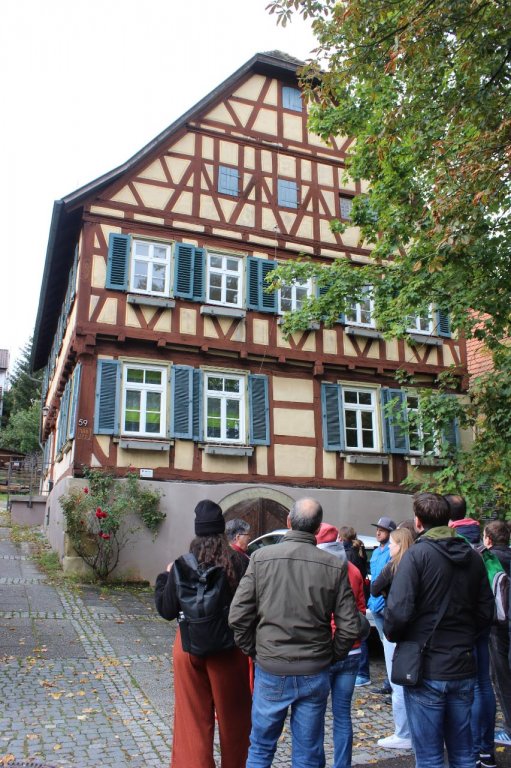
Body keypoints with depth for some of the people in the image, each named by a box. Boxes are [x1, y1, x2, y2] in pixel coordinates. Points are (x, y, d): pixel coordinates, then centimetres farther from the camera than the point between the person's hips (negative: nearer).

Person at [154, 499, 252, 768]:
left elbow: (166, 610, -3)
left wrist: (165, 576, 11)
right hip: (229, 651, 0)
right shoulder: (239, 564, -15)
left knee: (194, 718, 14)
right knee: (232, 717, 19)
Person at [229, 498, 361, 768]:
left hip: (270, 670, 0)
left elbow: (238, 616, -8)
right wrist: (331, 656, 10)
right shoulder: (335, 566, -9)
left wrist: (253, 650, 7)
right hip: (315, 673, 0)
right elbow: (350, 627, -6)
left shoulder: (261, 557, -9)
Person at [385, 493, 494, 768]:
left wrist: (392, 635, -2)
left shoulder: (417, 554, -14)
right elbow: (485, 612, 8)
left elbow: (399, 609, -21)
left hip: (426, 670, -6)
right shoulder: (473, 557, 5)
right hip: (463, 669, 6)